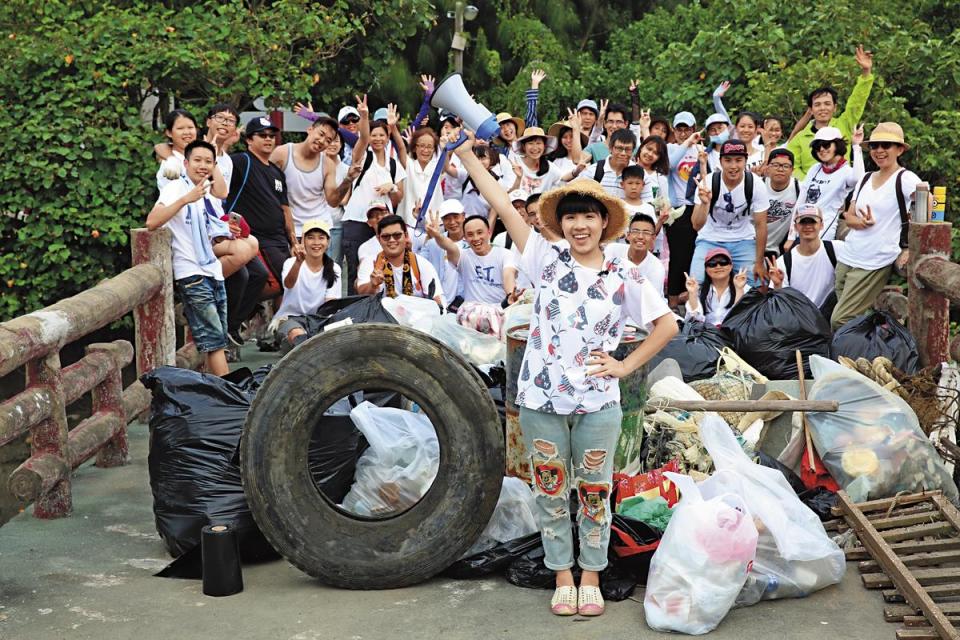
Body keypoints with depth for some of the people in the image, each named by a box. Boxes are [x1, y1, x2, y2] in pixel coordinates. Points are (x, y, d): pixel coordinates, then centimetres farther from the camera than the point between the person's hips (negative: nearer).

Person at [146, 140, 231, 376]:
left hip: (213, 273, 8)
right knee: (213, 339, -10)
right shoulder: (176, 187, -7)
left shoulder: (208, 195, 16)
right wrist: (186, 199, -29)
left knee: (217, 339, 8)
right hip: (192, 275, -8)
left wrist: (228, 234, 6)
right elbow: (152, 222, -23)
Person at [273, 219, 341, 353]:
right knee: (298, 335, -36)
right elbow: (288, 284, -29)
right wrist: (298, 262, -49)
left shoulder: (333, 269, 4)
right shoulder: (292, 263, -5)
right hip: (290, 317, -4)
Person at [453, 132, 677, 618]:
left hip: (598, 403, 0)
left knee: (594, 493, 9)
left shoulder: (623, 280, 1)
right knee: (551, 492, 9)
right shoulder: (547, 261, 1)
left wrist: (625, 366, 0)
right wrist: (465, 154, -6)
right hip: (541, 400, 1)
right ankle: (562, 577, 24)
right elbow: (502, 206, -4)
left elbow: (667, 325, 7)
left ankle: (591, 577, 24)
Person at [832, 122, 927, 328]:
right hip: (847, 257, 7)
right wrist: (861, 222, -11)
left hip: (874, 264, -7)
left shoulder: (905, 178, -8)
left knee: (840, 321, -11)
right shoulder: (866, 179, 14)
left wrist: (910, 249, -22)